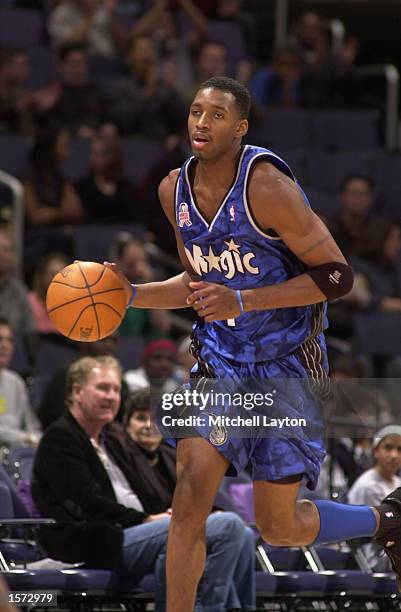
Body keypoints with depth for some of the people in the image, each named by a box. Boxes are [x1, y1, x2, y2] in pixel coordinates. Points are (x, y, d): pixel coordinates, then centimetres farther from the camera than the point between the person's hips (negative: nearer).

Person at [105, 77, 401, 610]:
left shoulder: (266, 186, -20)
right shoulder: (175, 190, 1)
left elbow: (336, 276, -20)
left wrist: (241, 301, -27)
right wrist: (133, 296, 0)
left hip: (287, 365, -5)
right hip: (220, 363, 5)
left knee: (279, 526, 3)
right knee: (189, 501, -12)